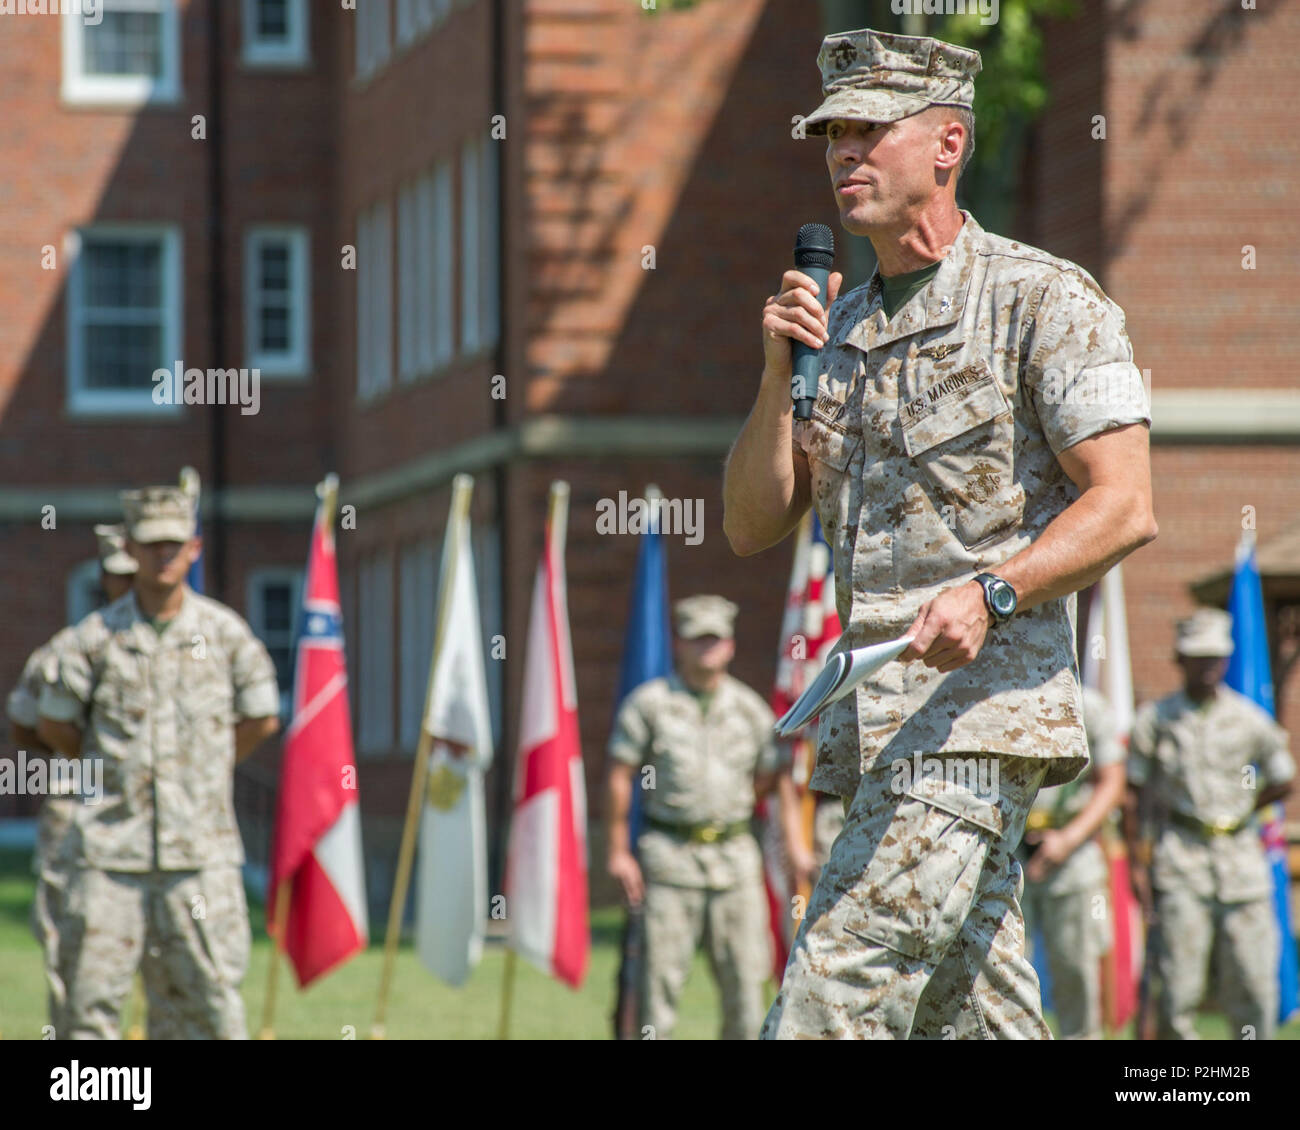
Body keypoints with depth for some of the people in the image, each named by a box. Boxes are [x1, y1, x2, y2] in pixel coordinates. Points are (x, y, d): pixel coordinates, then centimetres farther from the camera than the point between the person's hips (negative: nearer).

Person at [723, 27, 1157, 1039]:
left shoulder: (1044, 301, -3)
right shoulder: (840, 327, 18)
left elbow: (1125, 507, -12)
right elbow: (751, 527, 14)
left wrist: (991, 592, -27)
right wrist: (782, 374, 1)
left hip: (980, 705, -7)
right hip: (873, 720, 7)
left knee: (839, 985, -17)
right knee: (976, 1014, 6)